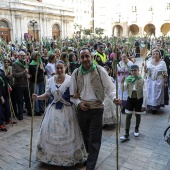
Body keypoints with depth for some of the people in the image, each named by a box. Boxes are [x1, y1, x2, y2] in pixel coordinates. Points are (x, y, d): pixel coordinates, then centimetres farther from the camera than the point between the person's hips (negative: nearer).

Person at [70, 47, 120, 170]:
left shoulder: (100, 70, -7)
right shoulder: (76, 73, 2)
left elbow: (109, 88, -6)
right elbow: (72, 93, 8)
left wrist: (114, 98, -25)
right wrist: (78, 103, -7)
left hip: (96, 108, -3)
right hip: (82, 108, 4)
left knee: (94, 139, 0)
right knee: (85, 136, 19)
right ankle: (90, 157, 44)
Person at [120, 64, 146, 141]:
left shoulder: (141, 80, -12)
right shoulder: (128, 79, -5)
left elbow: (144, 93, -10)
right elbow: (123, 89, -5)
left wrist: (144, 104, -11)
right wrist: (122, 82, -22)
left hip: (139, 99, -2)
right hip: (130, 99, 2)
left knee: (138, 115, 14)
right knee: (128, 116, 2)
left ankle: (136, 129, 41)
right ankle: (126, 134, 8)